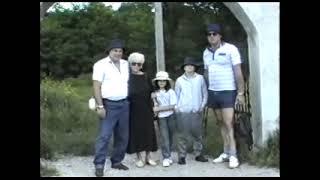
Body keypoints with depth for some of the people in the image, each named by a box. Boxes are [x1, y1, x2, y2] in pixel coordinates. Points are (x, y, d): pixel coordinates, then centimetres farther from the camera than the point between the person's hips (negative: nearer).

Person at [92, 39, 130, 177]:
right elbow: (96, 86, -11)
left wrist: (129, 101, 10)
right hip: (109, 105, -6)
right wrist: (100, 106, -17)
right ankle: (99, 165, -4)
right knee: (104, 136, -10)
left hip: (124, 104, 6)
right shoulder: (101, 64, -6)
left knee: (123, 136, 10)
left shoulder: (126, 64, 11)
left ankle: (117, 161, 23)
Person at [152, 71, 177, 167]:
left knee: (170, 136, 6)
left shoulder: (171, 92, -3)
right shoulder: (155, 93, 3)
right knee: (164, 137, -7)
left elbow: (173, 106, -9)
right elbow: (155, 105, 10)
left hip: (171, 116, 0)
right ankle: (166, 157, -4)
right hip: (161, 117, 0)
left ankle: (168, 155, 19)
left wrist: (159, 108, -12)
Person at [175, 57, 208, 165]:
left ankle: (198, 154, 17)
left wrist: (202, 105, -1)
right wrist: (176, 108, -2)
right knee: (182, 135, 0)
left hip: (196, 112, 1)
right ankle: (182, 156, 7)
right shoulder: (179, 80, 3)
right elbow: (176, 96, 7)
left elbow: (205, 94, 8)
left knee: (198, 134, 7)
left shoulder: (200, 78, 3)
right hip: (182, 112, -1)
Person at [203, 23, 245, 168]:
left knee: (228, 124, -9)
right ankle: (226, 153, 18)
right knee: (221, 123, 11)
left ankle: (233, 155, -3)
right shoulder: (206, 52, 9)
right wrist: (205, 92, 10)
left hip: (227, 91, -6)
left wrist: (241, 92, -13)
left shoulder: (230, 49, -8)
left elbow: (238, 72, -10)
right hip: (212, 92, 6)